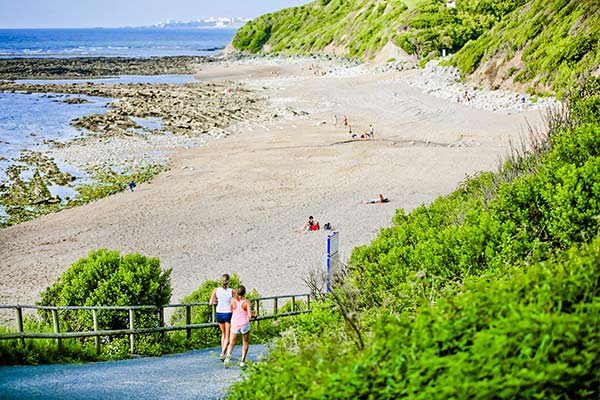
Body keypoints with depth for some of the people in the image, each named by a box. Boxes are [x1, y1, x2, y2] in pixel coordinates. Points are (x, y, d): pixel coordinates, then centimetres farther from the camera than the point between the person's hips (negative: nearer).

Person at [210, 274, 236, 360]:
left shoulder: (216, 290, -5)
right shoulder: (232, 291, -12)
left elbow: (211, 303, -4)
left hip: (219, 314, 3)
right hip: (228, 314, -3)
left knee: (223, 334, 22)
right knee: (227, 336, 4)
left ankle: (223, 352, 22)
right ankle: (223, 353, -11)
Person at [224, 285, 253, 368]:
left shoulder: (233, 300, -5)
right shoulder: (247, 302, -13)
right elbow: (250, 315, -18)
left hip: (235, 324, 2)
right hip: (245, 325, -2)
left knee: (231, 344, 8)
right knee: (245, 343, 17)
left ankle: (228, 355, -21)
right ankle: (242, 361, 15)